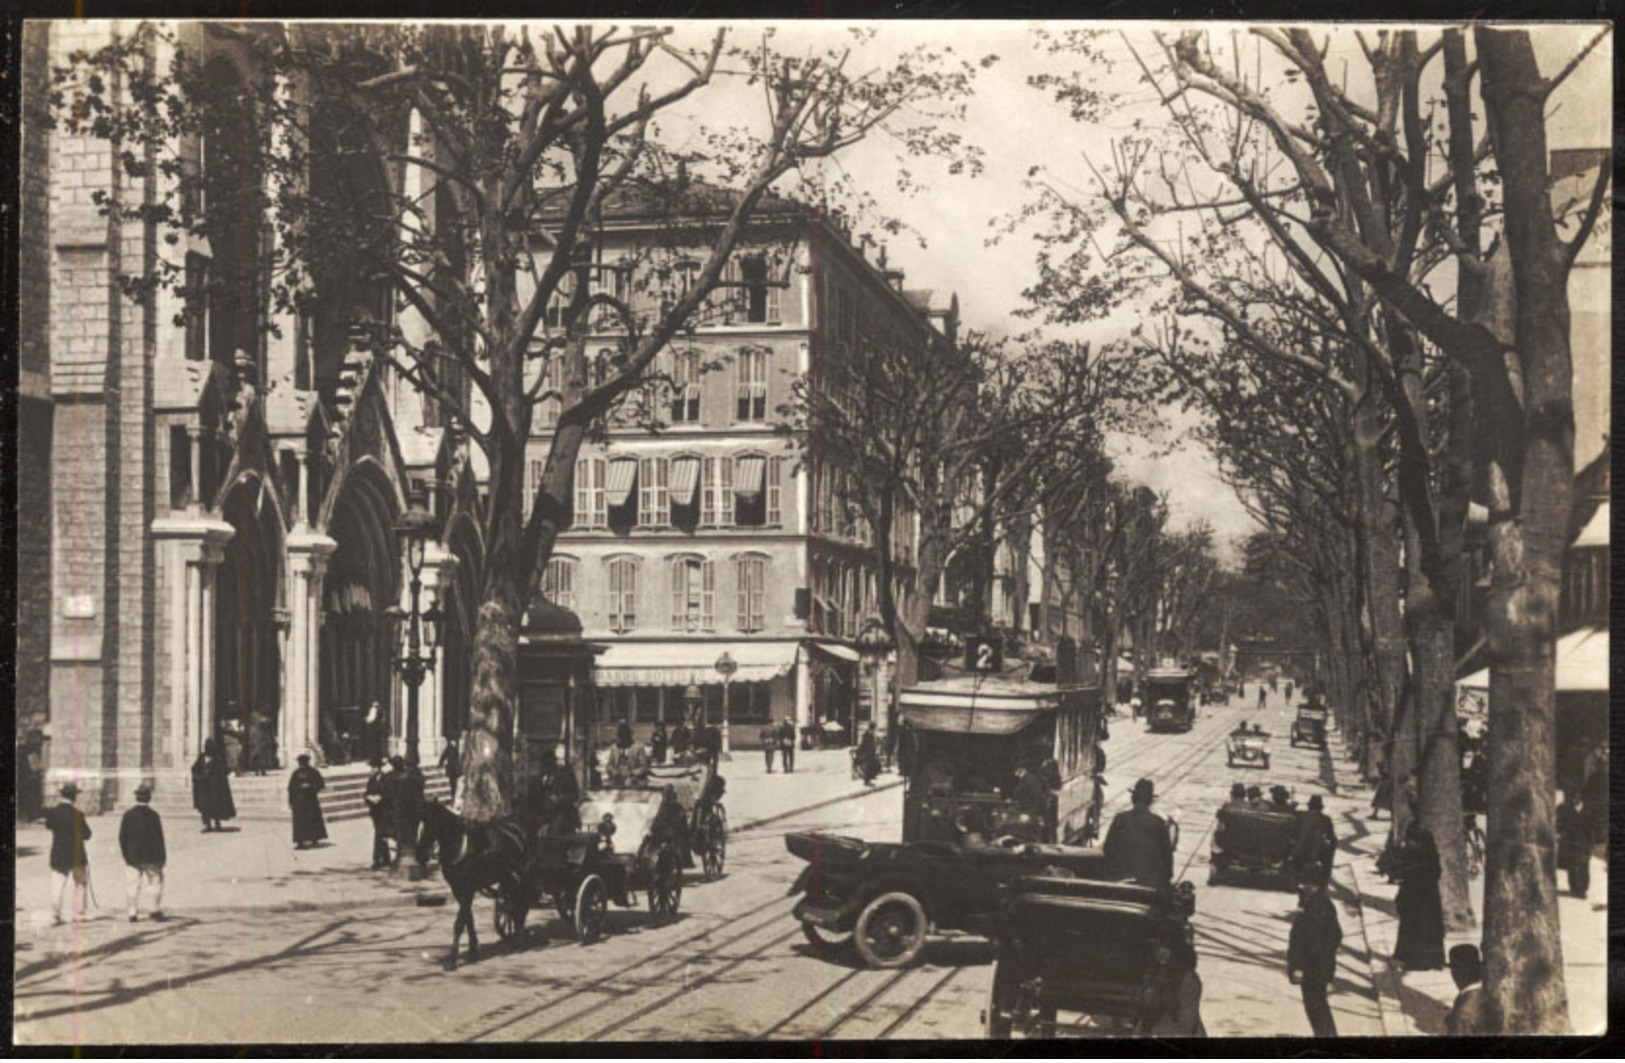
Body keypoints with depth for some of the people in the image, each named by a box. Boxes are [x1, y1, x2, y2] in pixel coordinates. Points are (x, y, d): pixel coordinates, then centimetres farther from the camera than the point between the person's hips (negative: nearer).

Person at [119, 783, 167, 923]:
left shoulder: (128, 815, -1)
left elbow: (122, 837, 3)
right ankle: (155, 910, 7)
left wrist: (126, 855, 12)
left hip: (132, 857, 3)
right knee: (155, 883, 7)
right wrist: (162, 856, 0)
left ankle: (133, 913, 6)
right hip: (151, 857, -3)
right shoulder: (153, 815, -10)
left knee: (132, 885, 7)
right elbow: (159, 838, -8)